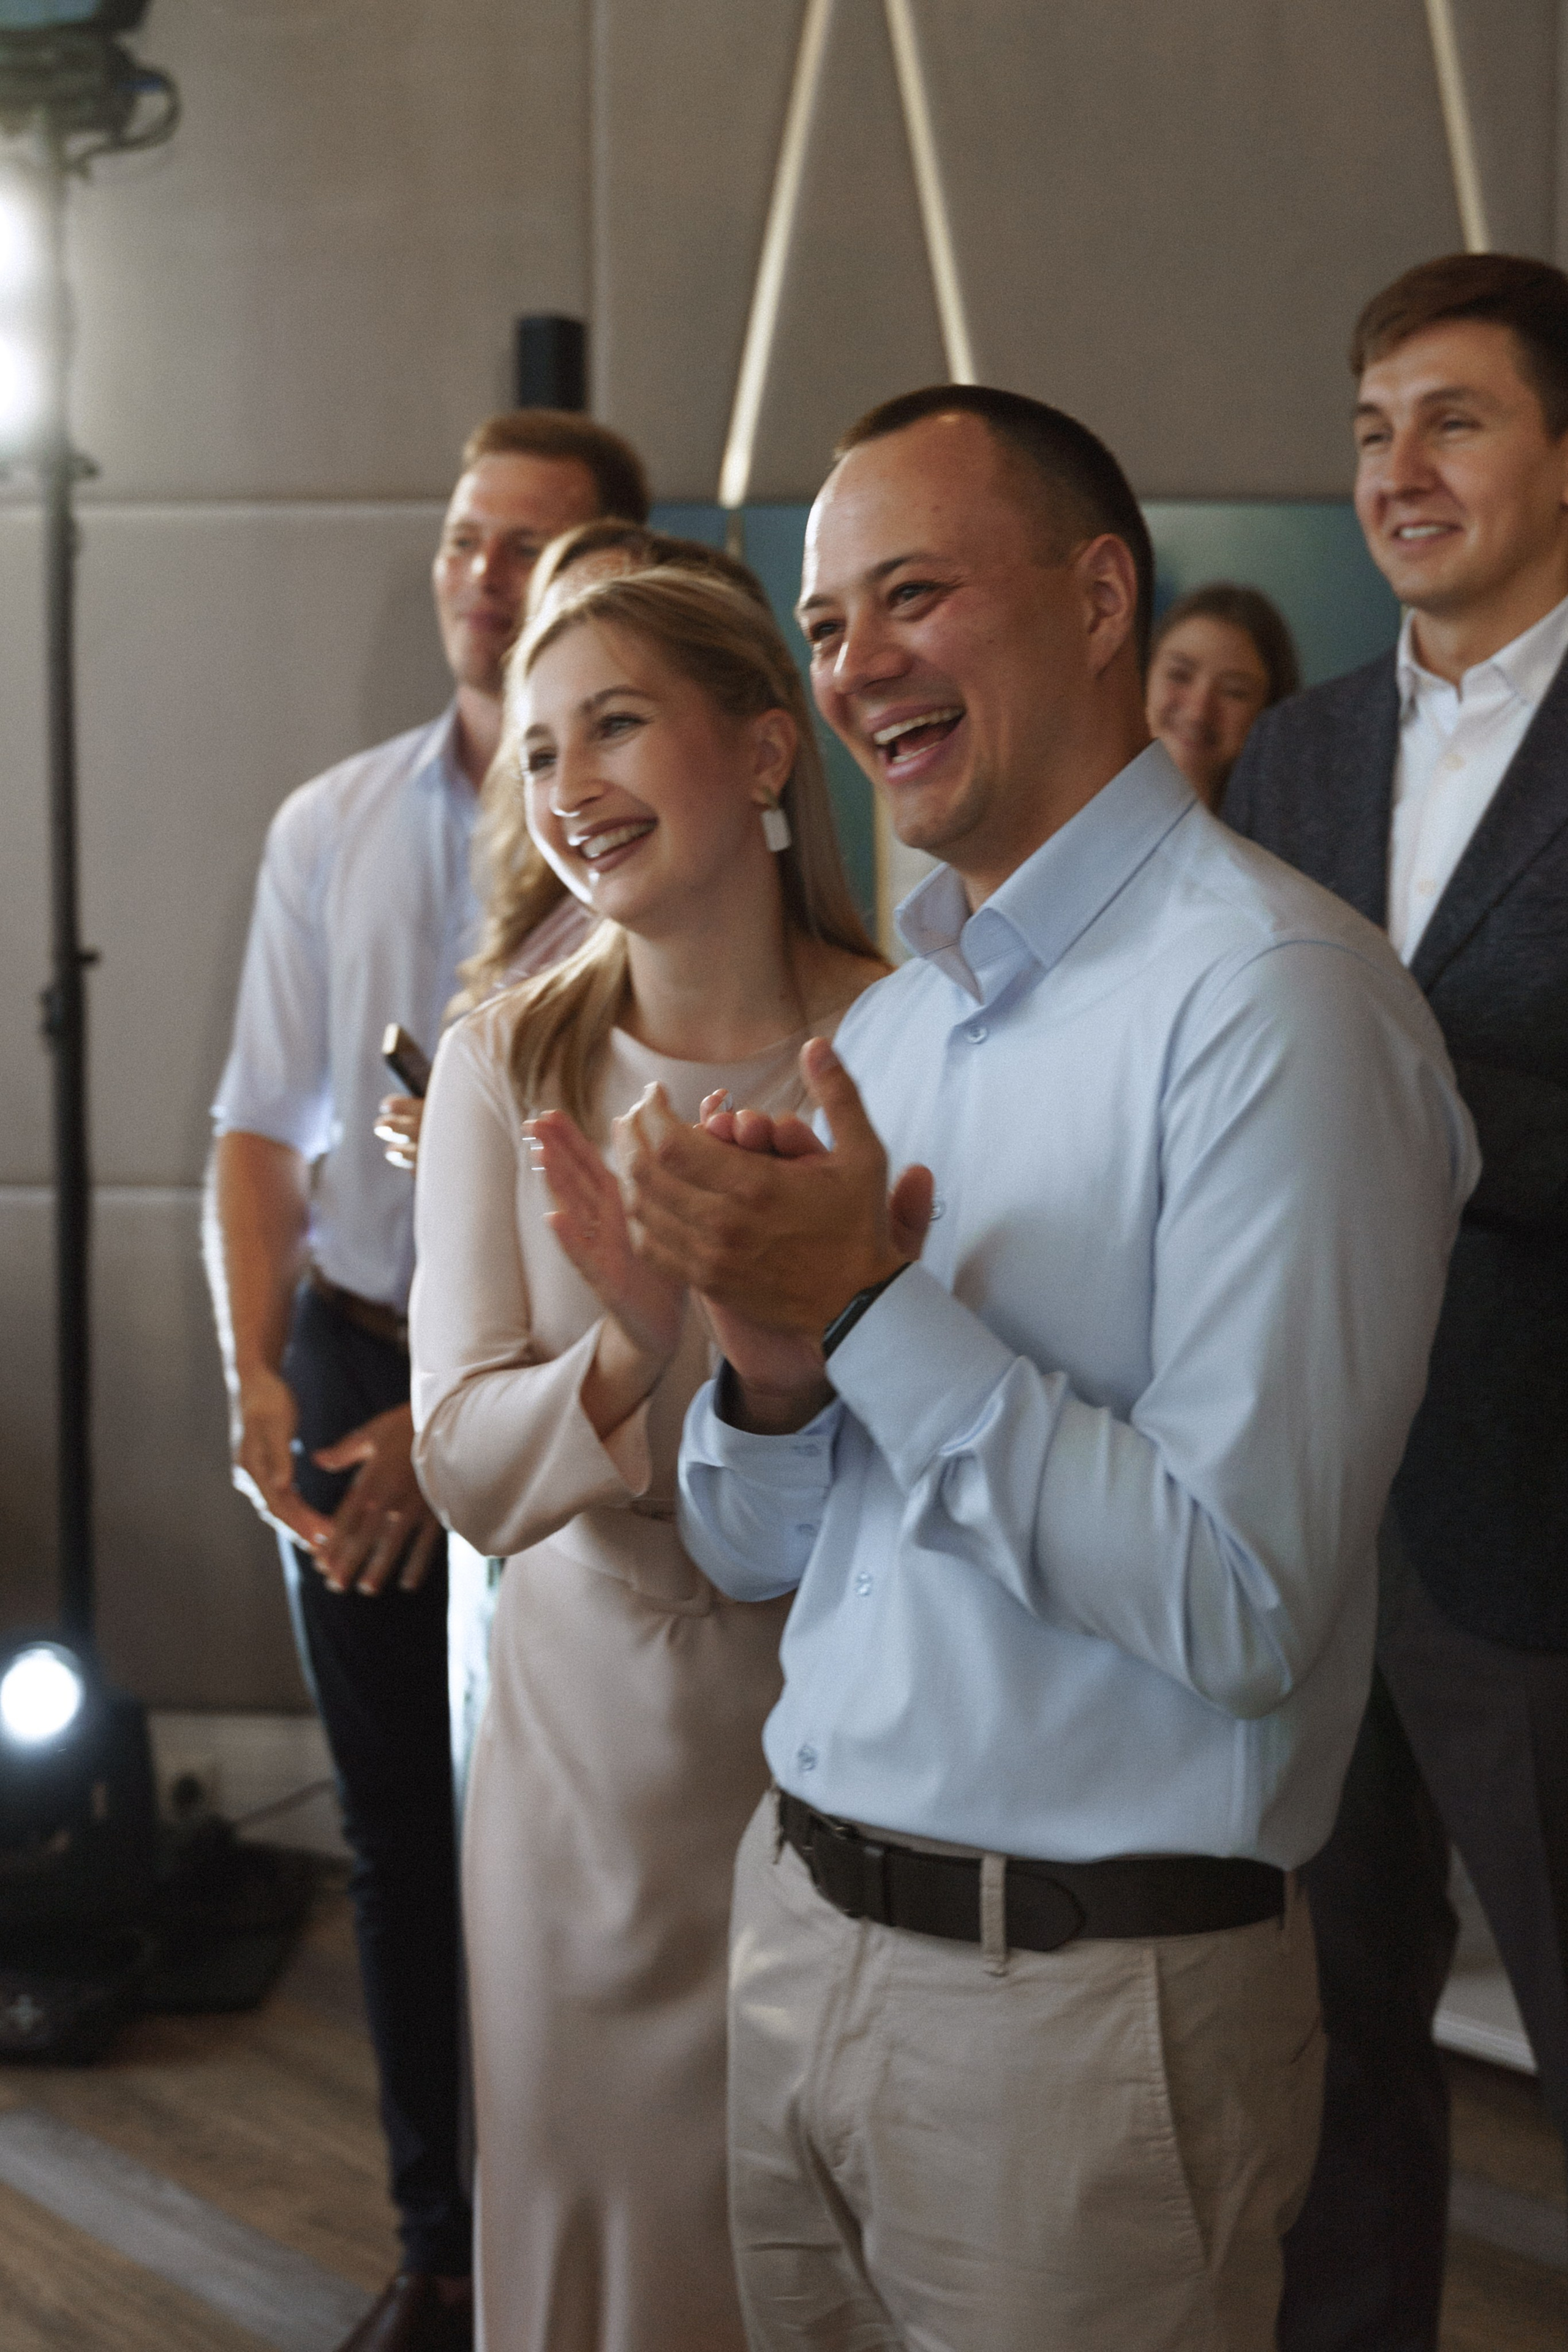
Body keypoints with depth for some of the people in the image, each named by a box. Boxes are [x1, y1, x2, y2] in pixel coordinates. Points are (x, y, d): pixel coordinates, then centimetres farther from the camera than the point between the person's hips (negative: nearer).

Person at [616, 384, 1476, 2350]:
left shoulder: (1270, 997, -17)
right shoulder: (882, 1028, 9)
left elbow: (1244, 1610, -22)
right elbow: (749, 1551, 11)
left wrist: (873, 1308, -21)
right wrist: (769, 1367, -10)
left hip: (1091, 1992, -7)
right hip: (801, 1927, 7)